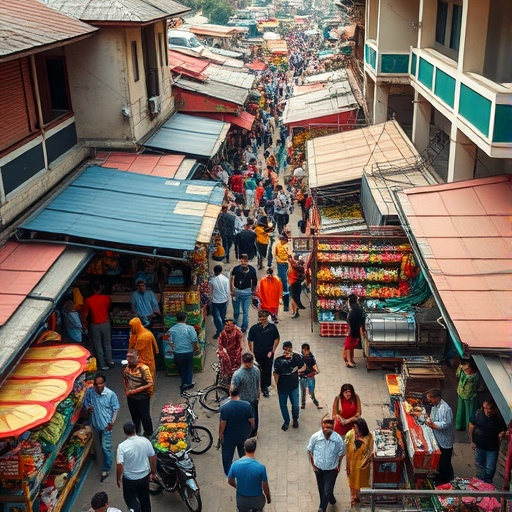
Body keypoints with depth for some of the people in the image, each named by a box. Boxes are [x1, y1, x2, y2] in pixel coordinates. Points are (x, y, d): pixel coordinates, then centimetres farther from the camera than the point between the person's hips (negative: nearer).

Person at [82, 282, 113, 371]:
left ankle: (102, 365, 11)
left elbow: (84, 315, -6)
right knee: (107, 344, 16)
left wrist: (84, 324, 9)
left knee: (98, 346, 7)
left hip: (95, 325, -2)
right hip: (105, 323, 2)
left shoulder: (88, 300, -12)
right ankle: (110, 361, 22)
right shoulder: (106, 298, -6)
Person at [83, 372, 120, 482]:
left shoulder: (111, 394, -21)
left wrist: (112, 422, -15)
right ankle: (107, 458, 51)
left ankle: (106, 470, 14)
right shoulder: (89, 391, -14)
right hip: (95, 423, 4)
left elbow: (115, 409, -9)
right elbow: (84, 403, 1)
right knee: (101, 445, 24)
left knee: (106, 447, 0)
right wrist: (87, 408, -21)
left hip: (106, 424, -4)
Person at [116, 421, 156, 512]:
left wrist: (118, 479, -4)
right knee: (145, 498, 22)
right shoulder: (145, 441, -13)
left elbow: (120, 465, -21)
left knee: (130, 498, 18)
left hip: (129, 478, -3)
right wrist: (153, 470, 13)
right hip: (145, 476, 3)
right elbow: (153, 457, -3)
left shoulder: (122, 446, -22)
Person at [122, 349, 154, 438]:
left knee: (144, 416, 11)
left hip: (142, 397, -5)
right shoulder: (127, 367, -6)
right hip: (131, 397, 5)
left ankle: (148, 434, 33)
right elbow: (125, 379, 14)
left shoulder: (143, 368, -25)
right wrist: (127, 390, 3)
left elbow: (150, 383, -25)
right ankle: (136, 432, 43)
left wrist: (136, 390, -24)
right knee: (134, 416, 22)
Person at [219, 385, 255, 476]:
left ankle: (228, 474, 34)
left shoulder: (224, 407, -26)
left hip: (229, 436, -2)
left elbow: (222, 423, -19)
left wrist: (220, 433, -2)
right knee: (244, 452, 27)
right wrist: (252, 429, 10)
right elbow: (251, 421, -11)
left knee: (227, 455, 20)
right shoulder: (247, 405, -20)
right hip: (244, 434, 2)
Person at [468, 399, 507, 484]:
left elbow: (503, 430, -8)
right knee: (479, 464, 21)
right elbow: (471, 426, -5)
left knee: (490, 468, 7)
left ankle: (487, 483, 33)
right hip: (479, 445, 2)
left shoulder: (499, 418, -23)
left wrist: (502, 434, -32)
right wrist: (472, 441, -3)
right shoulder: (478, 413, -19)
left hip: (492, 448, -2)